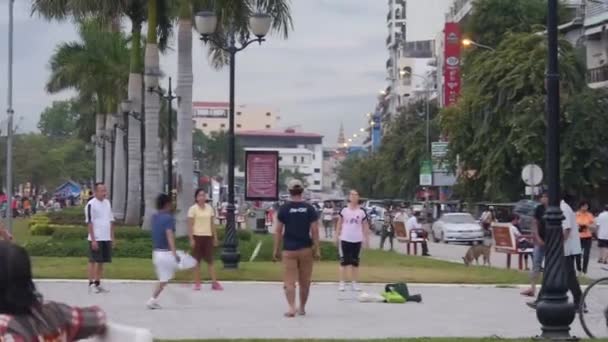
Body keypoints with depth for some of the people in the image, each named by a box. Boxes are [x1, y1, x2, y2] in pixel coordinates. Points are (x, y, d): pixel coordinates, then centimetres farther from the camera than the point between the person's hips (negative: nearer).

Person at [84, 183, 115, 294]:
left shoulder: (107, 203, 12)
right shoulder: (91, 204, -9)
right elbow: (89, 223, -12)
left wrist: (112, 236, 11)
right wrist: (93, 240, -16)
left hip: (106, 238, 7)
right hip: (96, 239, -7)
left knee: (101, 262, 9)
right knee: (93, 261, -1)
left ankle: (97, 284, 16)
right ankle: (91, 284, 3)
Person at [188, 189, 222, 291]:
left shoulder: (209, 208, 8)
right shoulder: (193, 209, -5)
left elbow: (212, 224, 12)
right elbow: (190, 225, -7)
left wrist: (215, 237, 8)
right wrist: (191, 239, -13)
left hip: (208, 236, 4)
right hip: (197, 236, -4)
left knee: (210, 260, 4)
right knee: (197, 261, 3)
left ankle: (214, 283, 4)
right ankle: (197, 283, 10)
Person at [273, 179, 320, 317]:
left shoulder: (284, 209, -3)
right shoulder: (310, 209, -1)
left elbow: (278, 231, -2)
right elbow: (314, 231, -3)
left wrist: (276, 249, 5)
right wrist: (317, 249, 2)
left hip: (289, 249, -2)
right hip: (306, 249, 2)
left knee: (289, 281, -3)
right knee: (305, 281, 14)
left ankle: (291, 308, -20)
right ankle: (302, 308, 25)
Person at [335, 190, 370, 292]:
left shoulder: (362, 211, 1)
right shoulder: (344, 210, -2)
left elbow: (365, 226, 6)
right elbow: (339, 224, 3)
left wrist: (367, 239, 4)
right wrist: (337, 236, -2)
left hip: (357, 240, 2)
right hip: (345, 239, -2)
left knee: (355, 262, 7)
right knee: (344, 261, 1)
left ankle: (354, 283, 13)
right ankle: (342, 283, 6)